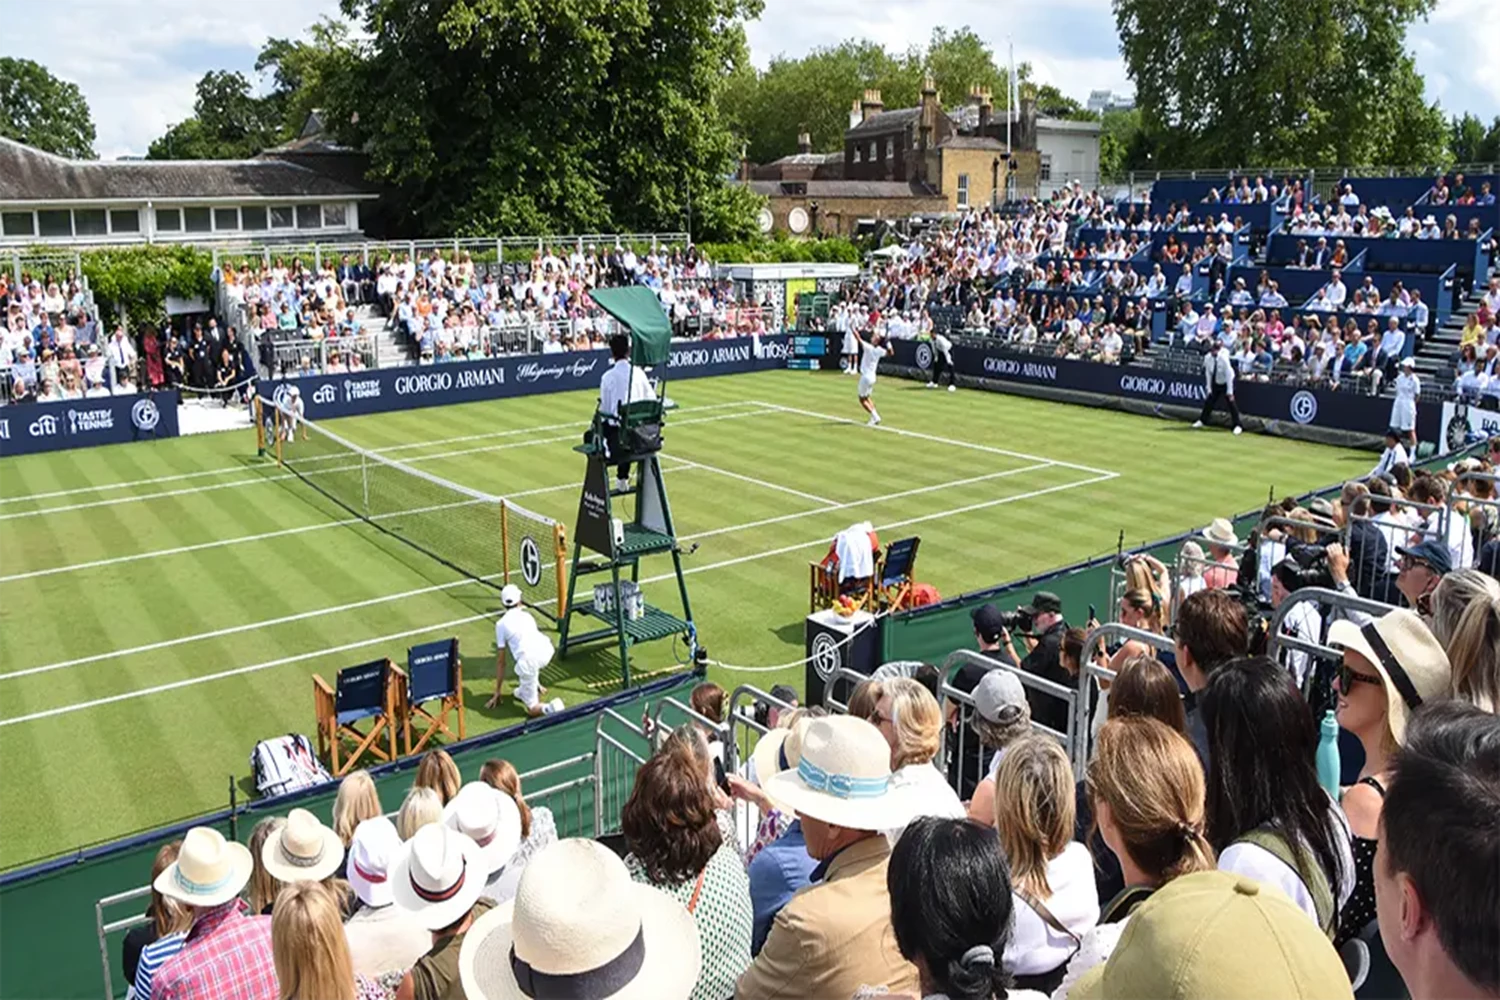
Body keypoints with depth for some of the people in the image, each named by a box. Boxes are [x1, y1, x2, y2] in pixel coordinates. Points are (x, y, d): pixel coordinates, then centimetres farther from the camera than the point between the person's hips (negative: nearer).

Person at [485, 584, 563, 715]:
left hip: (529, 661, -4)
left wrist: (497, 692, 29)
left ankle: (551, 708, -25)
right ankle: (525, 691, 37)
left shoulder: (501, 624, 18)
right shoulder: (527, 615, 30)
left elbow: (500, 661, 20)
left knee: (532, 711, 7)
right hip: (547, 651, 4)